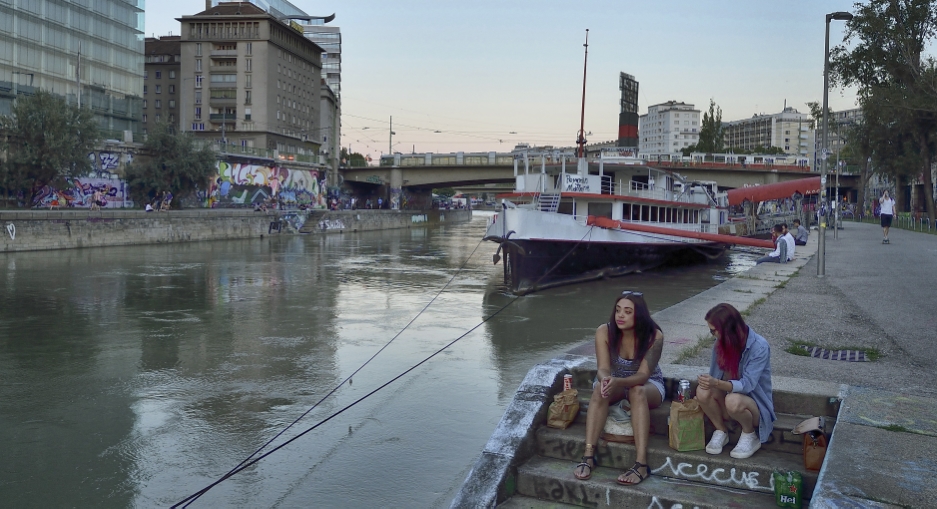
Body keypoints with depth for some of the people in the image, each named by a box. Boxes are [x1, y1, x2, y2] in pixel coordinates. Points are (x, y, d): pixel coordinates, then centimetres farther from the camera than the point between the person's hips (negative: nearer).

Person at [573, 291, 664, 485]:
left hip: (648, 384, -1)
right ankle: (588, 456, -36)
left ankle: (641, 464, -43)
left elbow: (643, 375, -29)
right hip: (615, 382, 2)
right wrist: (605, 380, -48)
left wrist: (619, 382, -48)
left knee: (637, 391, -36)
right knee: (600, 389, -32)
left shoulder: (654, 336, -23)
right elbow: (603, 369, -24)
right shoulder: (604, 331, -19)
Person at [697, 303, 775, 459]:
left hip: (754, 403, -4)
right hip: (728, 395, 5)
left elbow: (747, 385, -28)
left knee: (733, 400, -38)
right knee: (703, 392, -27)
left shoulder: (759, 347, -21)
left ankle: (750, 435, -7)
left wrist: (717, 383, -43)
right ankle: (721, 431, -3)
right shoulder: (721, 344, -4)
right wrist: (708, 382, -17)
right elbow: (714, 378, 4)